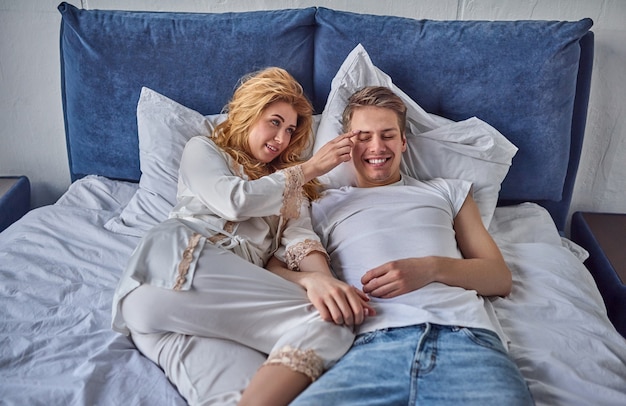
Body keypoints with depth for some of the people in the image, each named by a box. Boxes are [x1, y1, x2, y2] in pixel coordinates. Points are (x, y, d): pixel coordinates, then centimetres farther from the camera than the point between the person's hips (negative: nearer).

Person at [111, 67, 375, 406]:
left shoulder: (290, 184, 33)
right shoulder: (203, 149, 23)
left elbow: (299, 236, 11)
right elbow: (234, 200, 1)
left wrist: (318, 275, -14)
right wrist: (311, 167, 10)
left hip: (235, 288, 4)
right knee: (324, 324, -27)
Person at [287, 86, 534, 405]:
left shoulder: (447, 191, 27)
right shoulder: (324, 207, 25)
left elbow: (501, 278, 18)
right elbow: (277, 268, 13)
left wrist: (432, 268, -2)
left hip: (466, 334, 1)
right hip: (375, 341, 0)